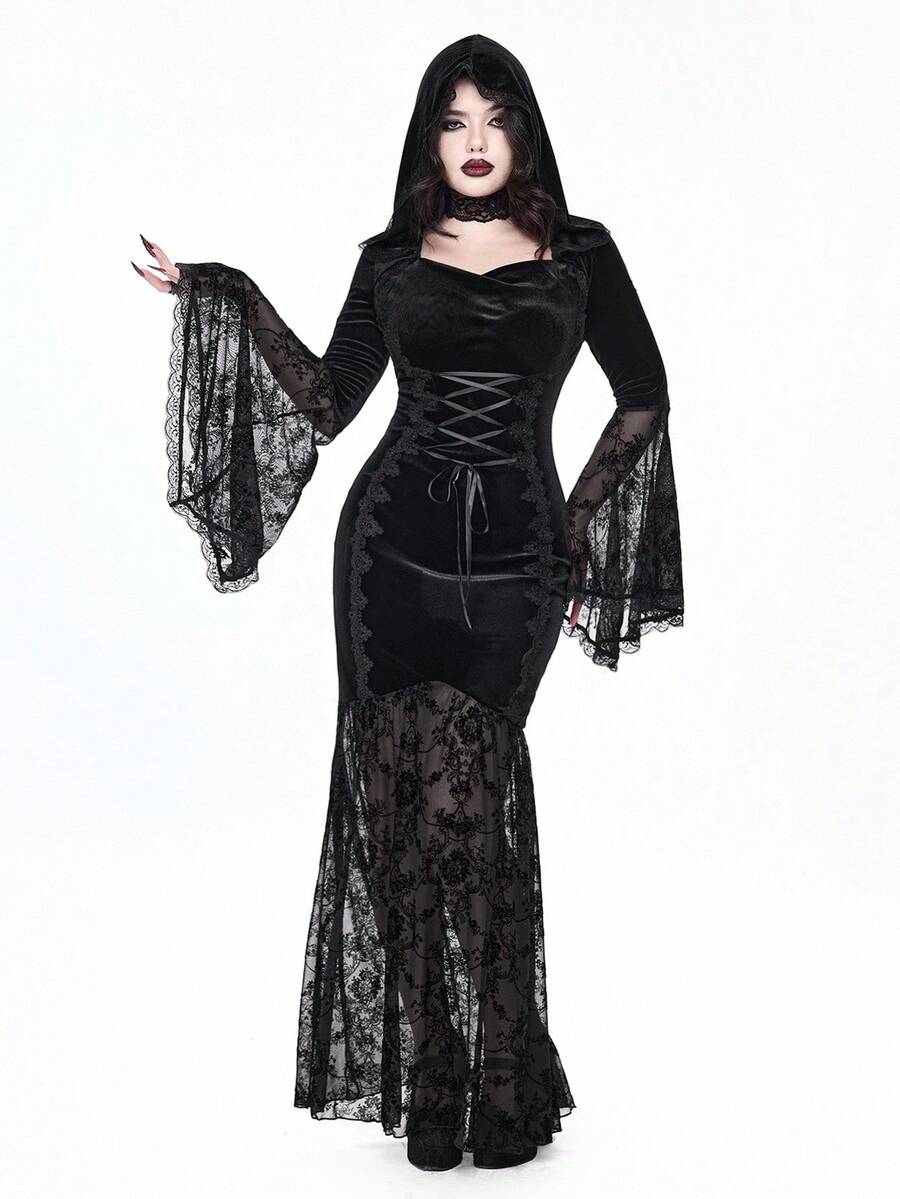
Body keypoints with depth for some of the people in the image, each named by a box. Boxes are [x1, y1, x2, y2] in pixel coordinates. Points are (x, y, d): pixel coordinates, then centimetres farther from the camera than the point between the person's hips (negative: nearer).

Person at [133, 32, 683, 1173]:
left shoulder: (579, 252, 8)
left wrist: (576, 529, 6)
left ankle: (502, 1079, 1)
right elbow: (328, 403, 9)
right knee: (401, 795, -4)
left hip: (515, 561, -2)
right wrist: (227, 296, 6)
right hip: (395, 543, 2)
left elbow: (643, 397, 11)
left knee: (463, 798, -11)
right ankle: (429, 1079, 5)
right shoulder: (392, 259, 11)